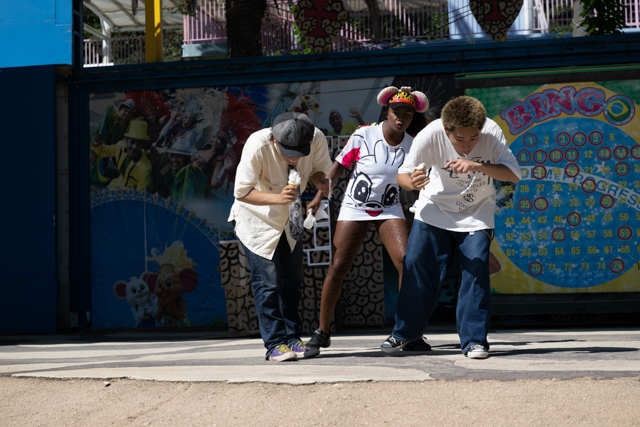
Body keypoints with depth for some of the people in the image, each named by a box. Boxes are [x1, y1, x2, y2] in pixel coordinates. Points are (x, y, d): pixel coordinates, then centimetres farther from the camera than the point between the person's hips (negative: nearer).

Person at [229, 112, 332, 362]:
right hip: (257, 218, -4)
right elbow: (242, 192, -27)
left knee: (293, 279, 8)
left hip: (289, 219, 5)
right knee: (267, 282, -9)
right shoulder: (257, 146, -33)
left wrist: (321, 181, -26)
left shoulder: (316, 139, -22)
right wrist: (277, 198, -41)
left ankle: (292, 338, 18)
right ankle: (275, 343, -2)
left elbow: (319, 169, -2)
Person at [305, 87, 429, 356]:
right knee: (337, 268, -8)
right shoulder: (364, 135, -10)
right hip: (354, 209, -2)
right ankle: (322, 332, 8)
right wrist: (319, 197, 0)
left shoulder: (412, 145, -3)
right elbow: (340, 165, 0)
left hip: (389, 210, 2)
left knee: (407, 262, -18)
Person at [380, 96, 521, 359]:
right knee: (417, 268, -3)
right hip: (435, 210, 0)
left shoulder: (491, 132, -25)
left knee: (476, 270, -14)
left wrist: (477, 166, -43)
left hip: (476, 216, 0)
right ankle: (404, 332, 16)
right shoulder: (430, 136, -25)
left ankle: (474, 340, -4)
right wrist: (412, 182, -42)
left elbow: (514, 174, -27)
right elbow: (402, 173, -18)